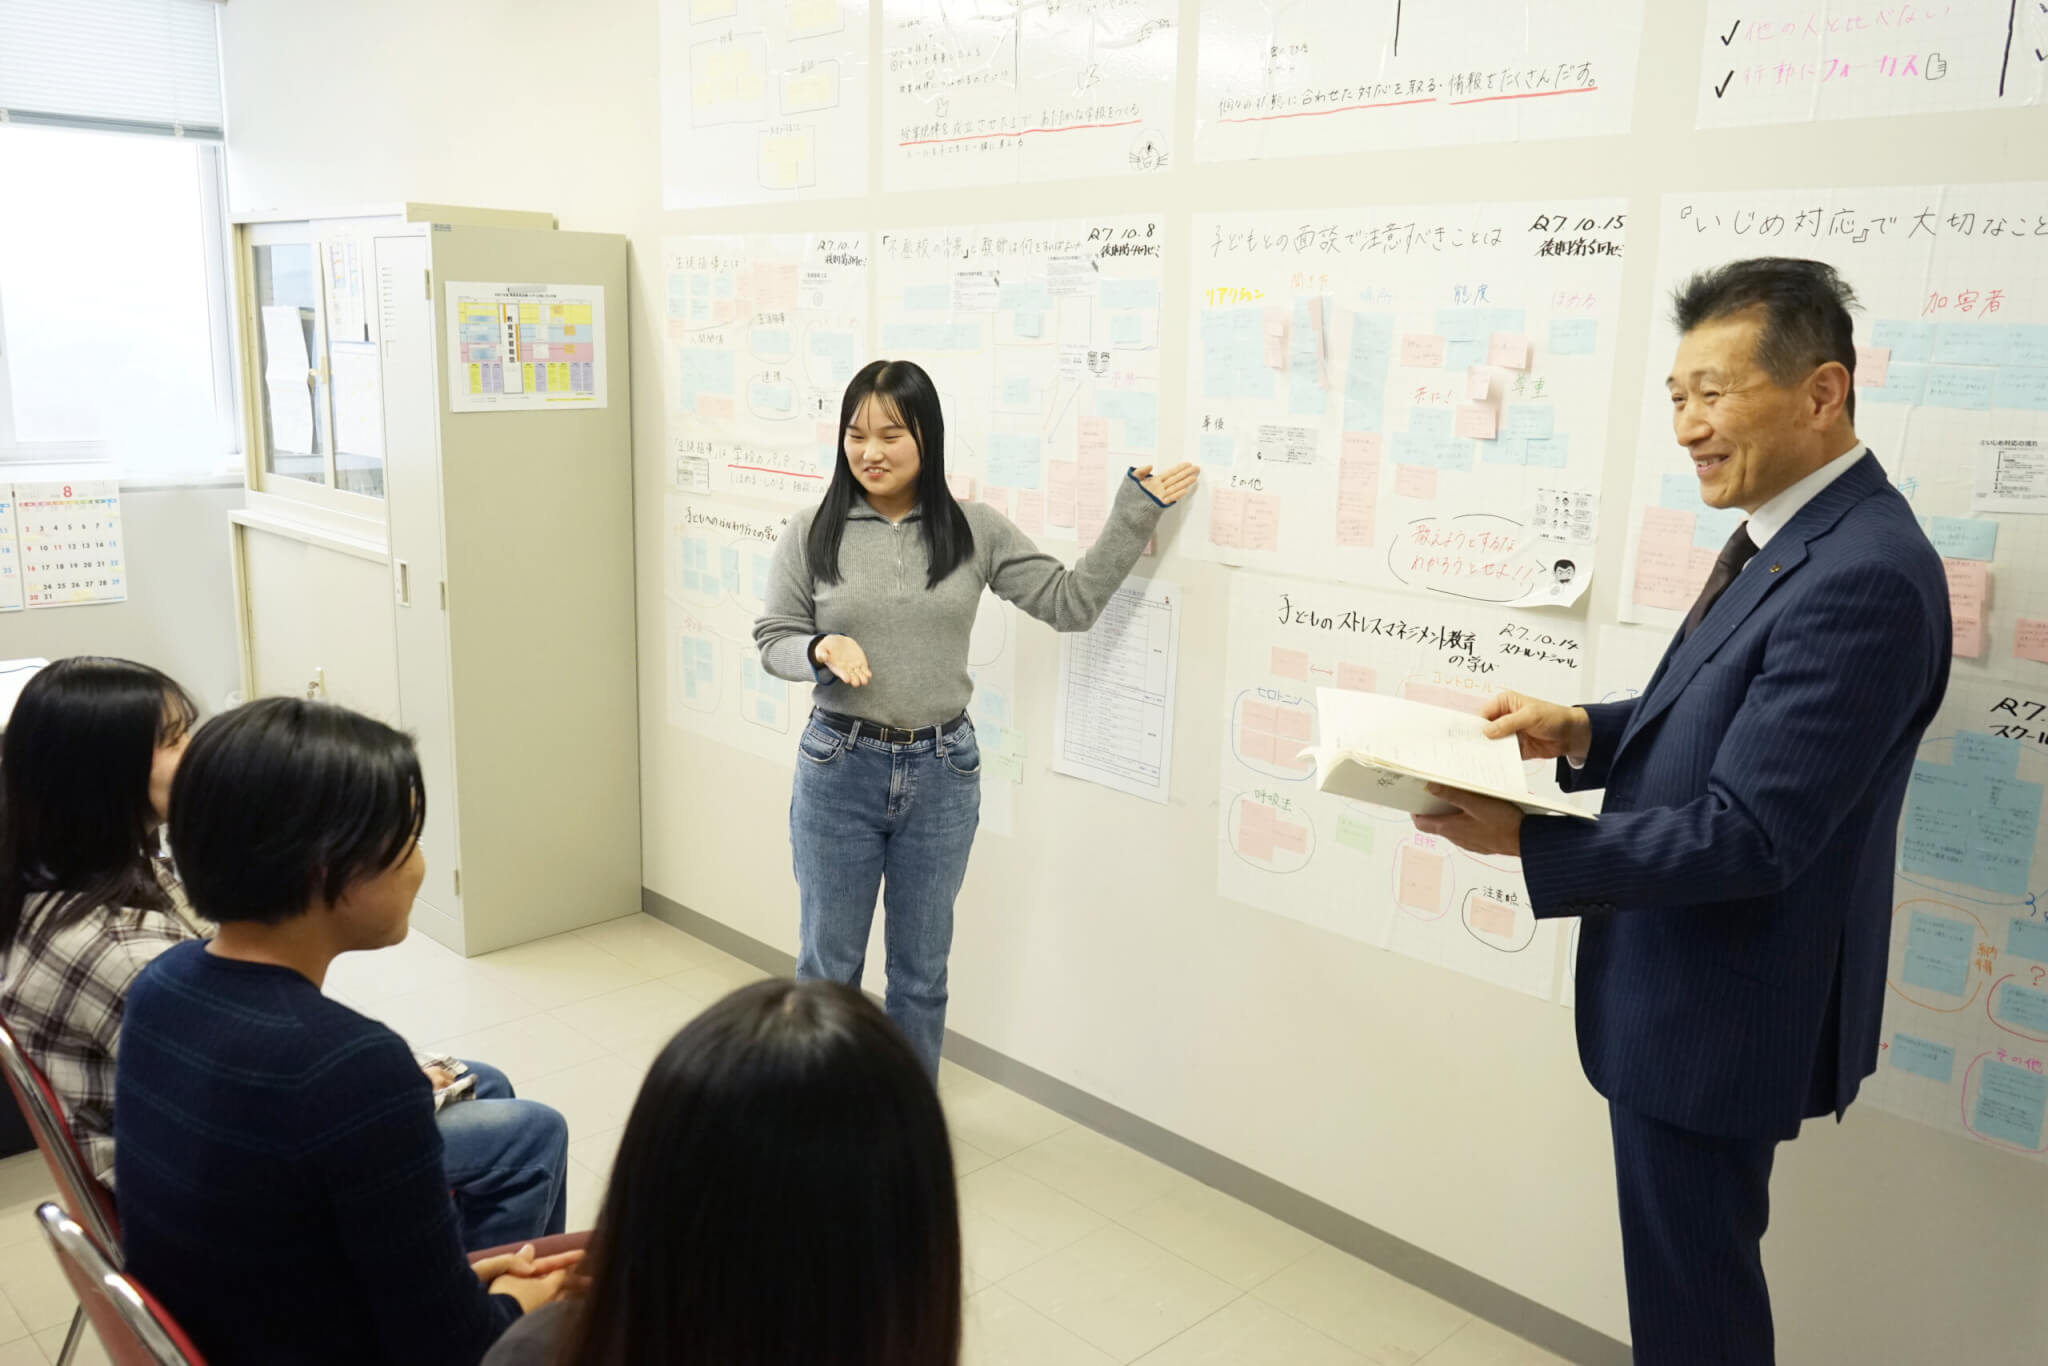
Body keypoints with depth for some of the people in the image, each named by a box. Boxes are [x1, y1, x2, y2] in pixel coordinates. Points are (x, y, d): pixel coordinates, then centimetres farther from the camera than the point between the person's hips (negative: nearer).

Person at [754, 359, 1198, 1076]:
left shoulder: (974, 530, -1)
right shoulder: (811, 533, -4)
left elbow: (1071, 602, 0)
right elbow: (772, 639, 3)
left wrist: (1133, 514, -5)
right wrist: (822, 650, -19)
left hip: (941, 774, 1)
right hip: (839, 768, -1)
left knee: (921, 969, 16)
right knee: (828, 964, 13)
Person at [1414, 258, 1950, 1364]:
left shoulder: (1862, 577, -26)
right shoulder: (1792, 535, 5)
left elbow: (1746, 836, -27)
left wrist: (1522, 837, -25)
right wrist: (1581, 733, -1)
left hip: (1719, 1010, -9)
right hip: (1690, 984, 9)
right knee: (1686, 1271, 25)